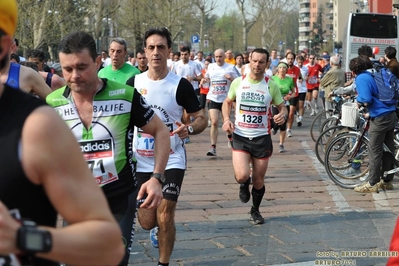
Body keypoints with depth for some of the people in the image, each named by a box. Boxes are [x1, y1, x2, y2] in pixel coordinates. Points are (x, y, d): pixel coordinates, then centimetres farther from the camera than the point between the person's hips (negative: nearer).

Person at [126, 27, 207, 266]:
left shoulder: (181, 85, -9)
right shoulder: (134, 83, 0)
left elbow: (202, 119, -5)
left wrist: (189, 129, -26)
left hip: (172, 160, -3)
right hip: (141, 161, 3)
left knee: (165, 216, -11)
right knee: (146, 222, 7)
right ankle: (159, 228, 44)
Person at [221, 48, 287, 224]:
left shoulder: (271, 86, -1)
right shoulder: (238, 82, 0)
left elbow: (282, 106, 9)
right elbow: (227, 102, 15)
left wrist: (283, 115, -15)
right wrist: (226, 119, -3)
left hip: (262, 138, 1)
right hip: (240, 137, -1)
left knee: (259, 181, 8)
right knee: (242, 175, -20)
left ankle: (255, 210, 35)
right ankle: (244, 184, 19)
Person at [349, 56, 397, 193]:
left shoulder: (361, 78, -9)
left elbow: (366, 99, -22)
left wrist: (358, 98, 1)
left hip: (380, 118, -9)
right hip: (391, 115, 9)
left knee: (375, 151, -1)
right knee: (388, 149, 14)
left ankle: (372, 184, 3)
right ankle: (387, 181, 22)